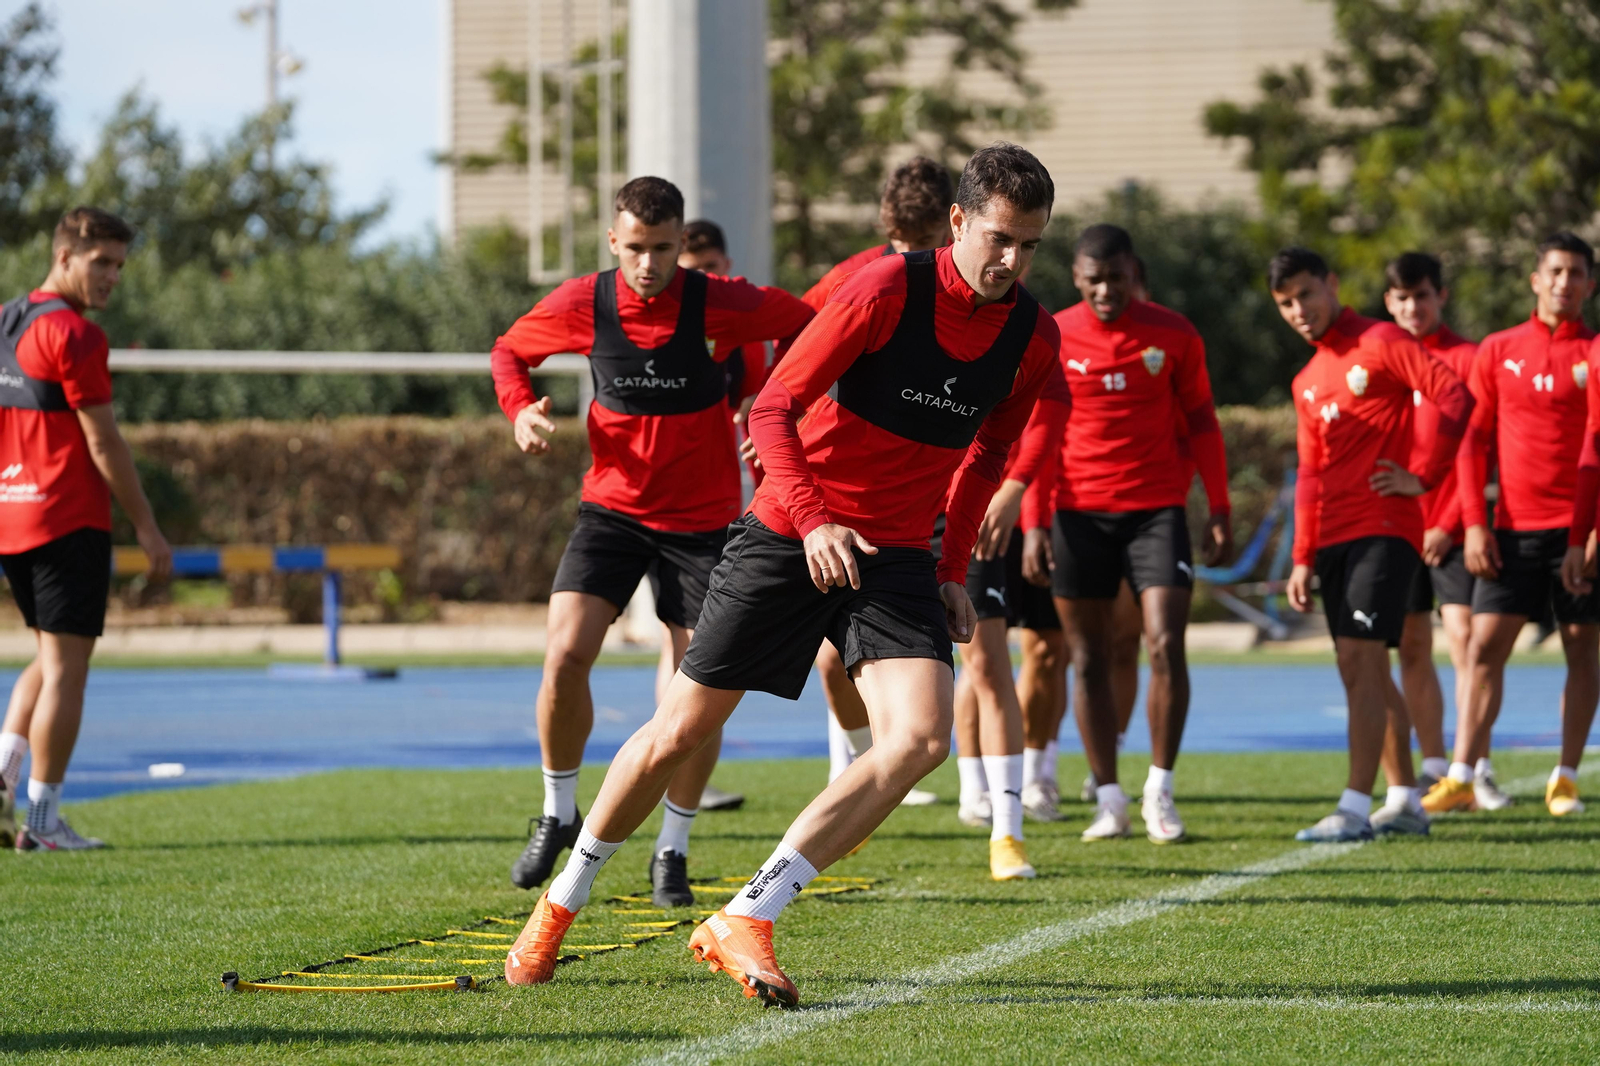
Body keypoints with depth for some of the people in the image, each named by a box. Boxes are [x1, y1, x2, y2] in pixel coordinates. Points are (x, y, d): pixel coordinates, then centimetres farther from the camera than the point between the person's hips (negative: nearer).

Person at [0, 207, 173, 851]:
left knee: (52, 658, 20)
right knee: (65, 667, -3)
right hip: (69, 521, -8)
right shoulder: (72, 334, -13)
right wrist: (146, 527, -8)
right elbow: (102, 442, -13)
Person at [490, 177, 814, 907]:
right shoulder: (582, 304, -7)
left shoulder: (717, 305, -14)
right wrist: (520, 409, -8)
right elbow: (510, 350, 11)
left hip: (701, 518, -1)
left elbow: (807, 326, 1)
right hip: (612, 506, 1)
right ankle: (558, 815, 8)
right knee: (566, 654, -15)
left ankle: (673, 850, 15)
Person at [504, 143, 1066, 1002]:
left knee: (920, 738, -20)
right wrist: (813, 519, -26)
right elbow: (772, 409, -14)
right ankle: (561, 904, 25)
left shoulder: (1032, 338, -1)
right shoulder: (885, 290, -17)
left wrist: (952, 569, 11)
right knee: (680, 732, 2)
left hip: (894, 555, 4)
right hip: (787, 535, -3)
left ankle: (742, 924, -17)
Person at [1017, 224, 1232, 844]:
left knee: (1166, 647, -11)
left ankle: (1160, 791, 0)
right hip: (1078, 513, 1)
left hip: (1157, 508, -1)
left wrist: (1220, 510, 5)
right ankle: (1109, 799, 10)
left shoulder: (1173, 335, 2)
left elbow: (1201, 422, 9)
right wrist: (1034, 522, 0)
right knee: (1089, 660, 3)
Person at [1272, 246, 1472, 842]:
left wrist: (1425, 477, -16)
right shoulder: (1307, 382, 18)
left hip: (1384, 529, -8)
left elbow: (1455, 398, -16)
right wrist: (1302, 558, 14)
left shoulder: (1381, 344, -5)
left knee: (1363, 658, -15)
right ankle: (1405, 800, 18)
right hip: (1335, 538, 8)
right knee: (1360, 670, 9)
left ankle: (1355, 808, -20)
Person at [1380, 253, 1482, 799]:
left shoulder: (1467, 358, -1)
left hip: (1450, 529, -4)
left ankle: (1476, 769, -9)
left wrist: (1449, 524, -11)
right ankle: (1434, 769, 10)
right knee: (1412, 648, 4)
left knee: (1463, 636, -10)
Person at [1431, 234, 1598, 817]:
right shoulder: (1497, 351, 7)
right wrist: (1474, 522, -1)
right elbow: (1474, 440, 8)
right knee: (1484, 647, -4)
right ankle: (1462, 776, -5)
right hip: (1513, 528, 1)